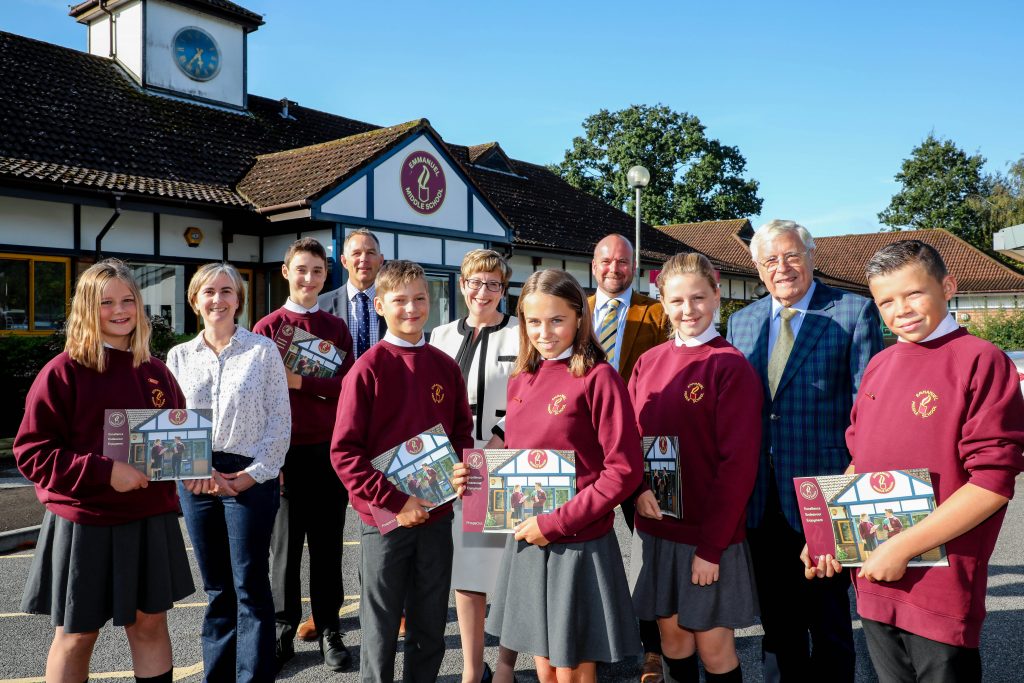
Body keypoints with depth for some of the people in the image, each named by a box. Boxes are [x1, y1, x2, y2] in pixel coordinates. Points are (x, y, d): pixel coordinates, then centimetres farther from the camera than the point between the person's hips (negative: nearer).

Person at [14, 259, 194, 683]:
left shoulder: (155, 371, 6)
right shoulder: (63, 372, -9)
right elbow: (32, 452, -12)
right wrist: (104, 472, -23)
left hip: (150, 520, 4)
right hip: (83, 523, -4)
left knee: (150, 623, 14)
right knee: (76, 634, 11)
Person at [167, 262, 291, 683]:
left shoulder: (263, 350, 0)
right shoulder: (179, 356, 10)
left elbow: (279, 420, -3)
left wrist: (256, 473, -10)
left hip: (250, 478, -3)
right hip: (196, 480, 3)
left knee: (250, 585, -1)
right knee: (216, 586, 12)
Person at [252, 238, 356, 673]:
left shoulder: (337, 329, 8)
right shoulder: (266, 328, 1)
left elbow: (347, 387, -3)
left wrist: (300, 382, -17)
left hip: (329, 451, 2)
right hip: (285, 452, -1)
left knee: (328, 545, 9)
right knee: (285, 545, 8)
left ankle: (329, 631, 21)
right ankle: (284, 629, 22)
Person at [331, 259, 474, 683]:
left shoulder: (446, 367, 5)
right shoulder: (367, 369, -9)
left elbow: (462, 433, 13)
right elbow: (344, 451, -12)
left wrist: (458, 472, -7)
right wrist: (394, 501, -17)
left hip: (436, 516, 4)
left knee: (430, 628, 17)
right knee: (381, 630, 10)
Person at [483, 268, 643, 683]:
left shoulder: (598, 377, -12)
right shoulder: (521, 381, 7)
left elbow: (624, 470, -15)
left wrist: (556, 523, -16)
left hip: (578, 544, -5)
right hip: (526, 542, 6)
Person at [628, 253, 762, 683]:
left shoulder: (731, 367, -11)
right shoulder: (648, 363, 5)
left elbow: (738, 462, -14)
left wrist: (712, 544, -16)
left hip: (709, 534, -4)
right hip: (655, 527, 5)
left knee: (713, 643, 9)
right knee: (672, 633, 15)